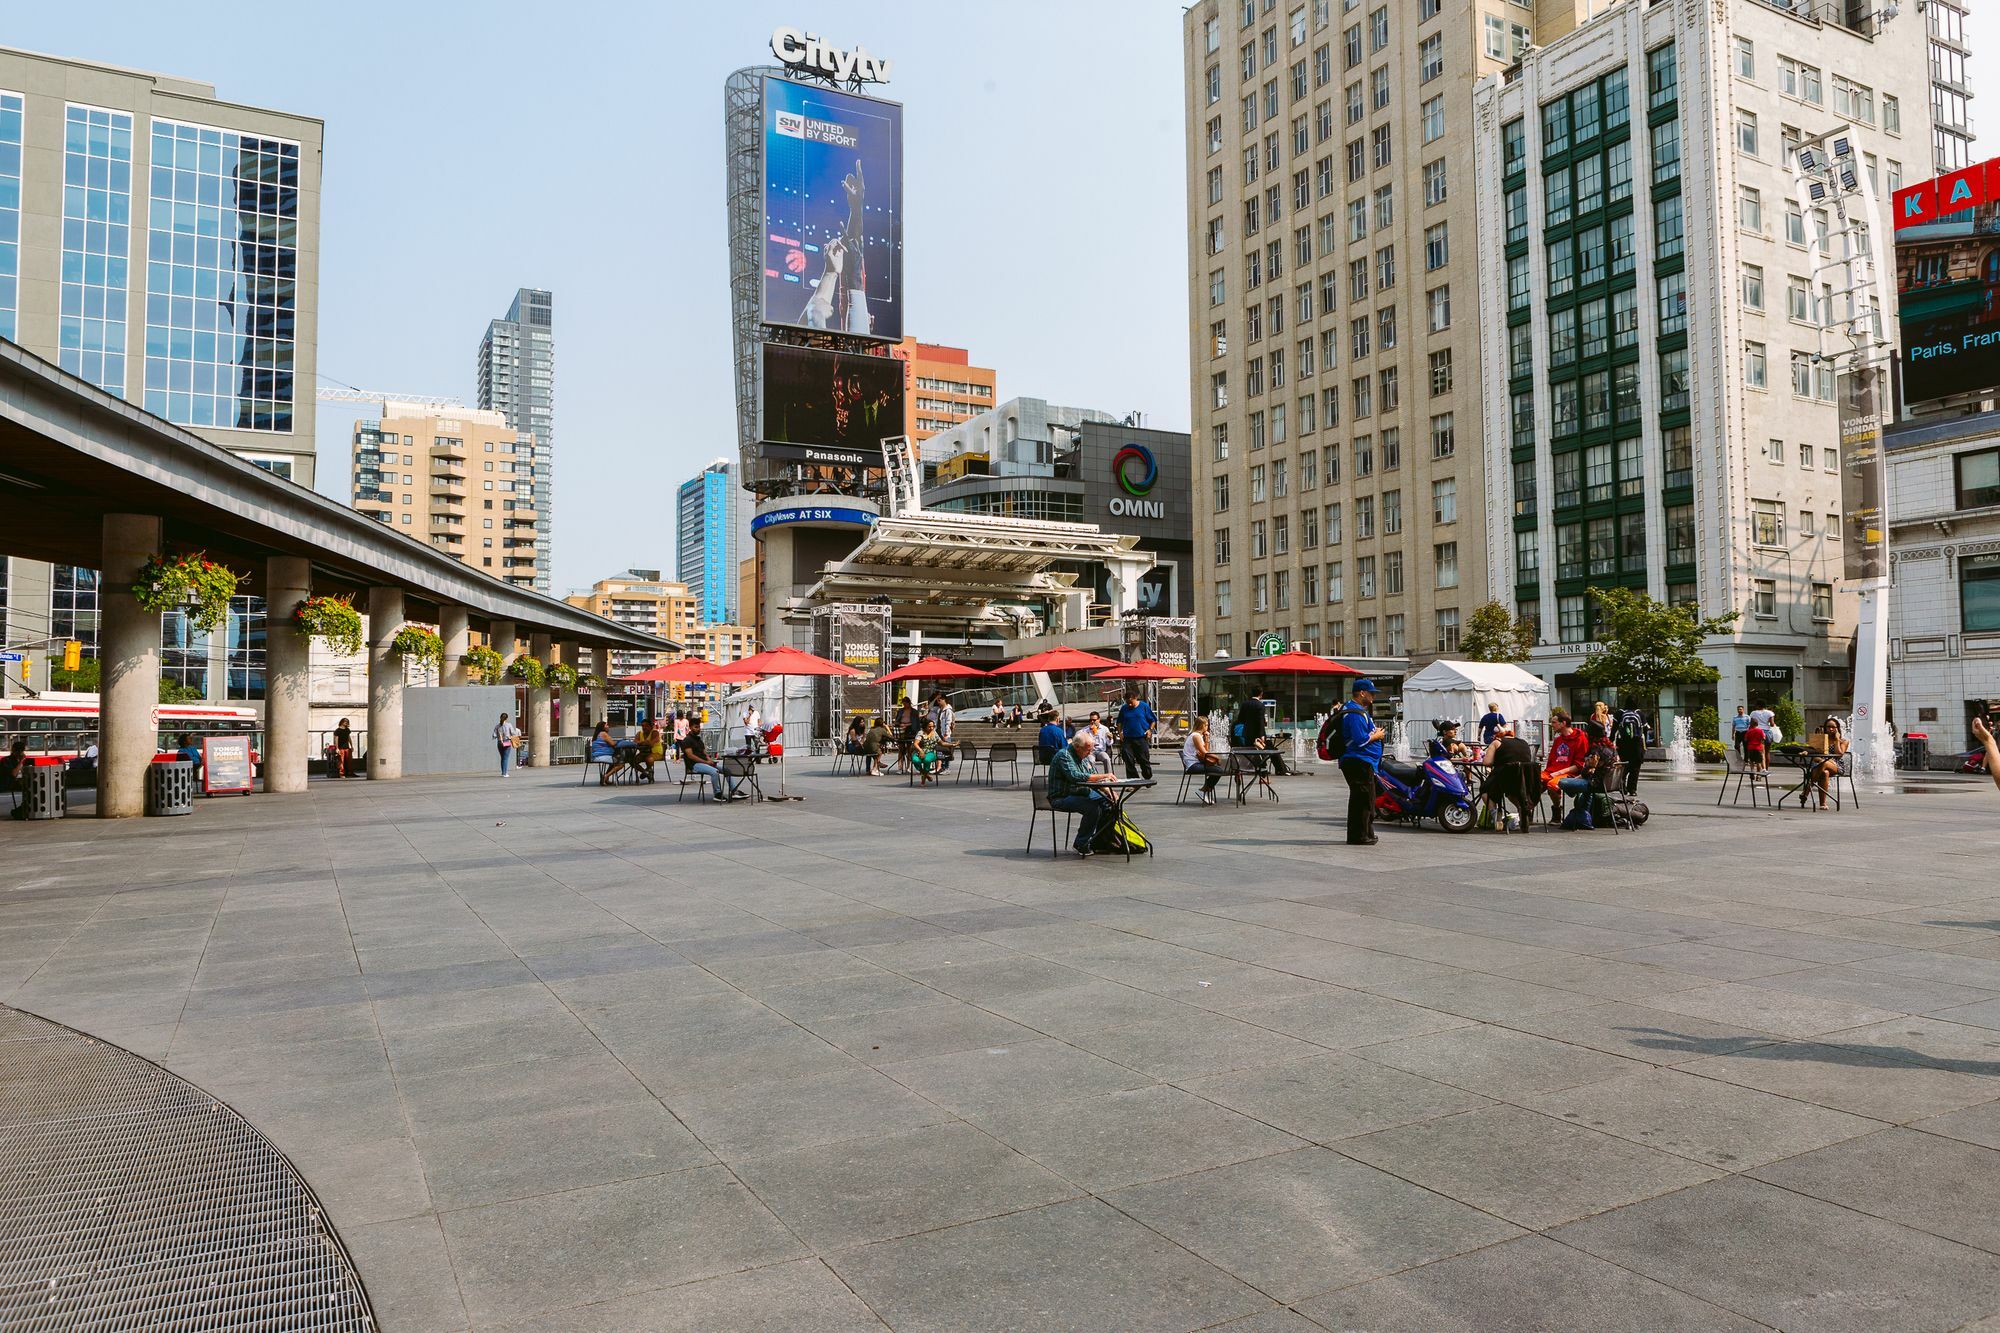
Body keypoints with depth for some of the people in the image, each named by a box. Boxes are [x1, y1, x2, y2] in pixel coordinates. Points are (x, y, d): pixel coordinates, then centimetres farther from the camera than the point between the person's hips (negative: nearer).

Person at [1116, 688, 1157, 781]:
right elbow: (1119, 722, 20)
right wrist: (1120, 732, 6)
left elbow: (1153, 720, 7)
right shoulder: (1124, 709, 8)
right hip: (1127, 738, 2)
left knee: (1144, 760, 1)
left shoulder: (1144, 706, 0)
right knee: (1129, 761, -2)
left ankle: (1148, 779, 20)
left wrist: (1150, 730, -6)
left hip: (1141, 738, -2)